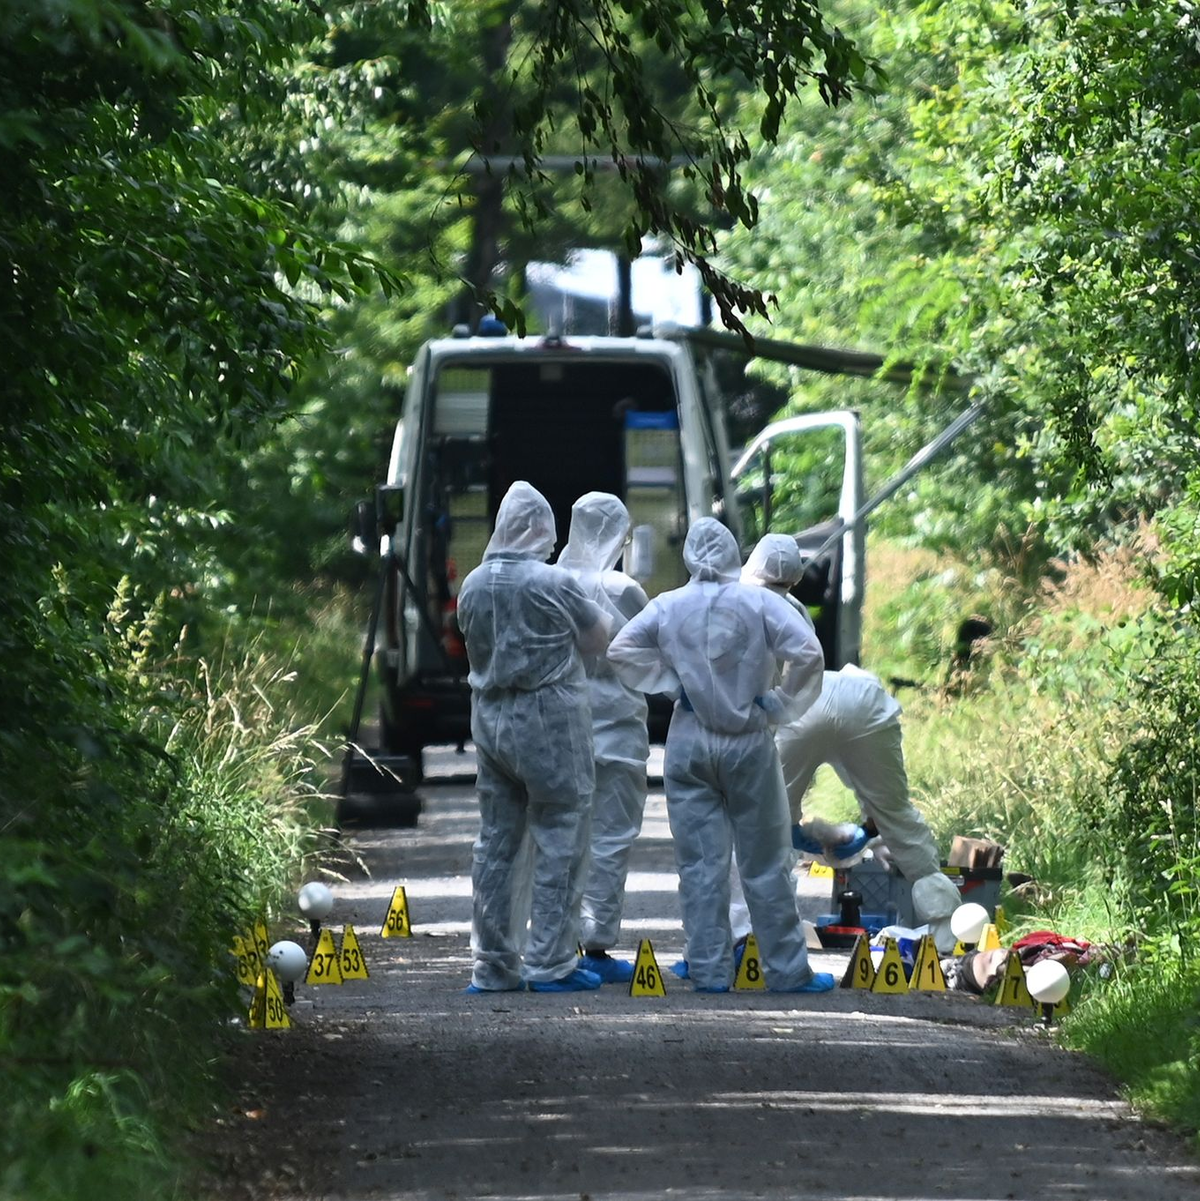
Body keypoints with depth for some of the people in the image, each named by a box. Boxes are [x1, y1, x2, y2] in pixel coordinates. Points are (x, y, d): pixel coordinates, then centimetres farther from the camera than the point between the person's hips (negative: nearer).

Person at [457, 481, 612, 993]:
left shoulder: (473, 585, 3)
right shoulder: (554, 584, -14)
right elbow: (597, 640, -1)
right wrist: (594, 614, 18)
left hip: (489, 717, 6)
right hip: (549, 721, -6)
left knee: (495, 841, 11)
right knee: (558, 843, 1)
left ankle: (492, 965, 13)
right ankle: (550, 963, -1)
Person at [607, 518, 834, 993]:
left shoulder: (667, 606, 0)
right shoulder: (759, 603, -7)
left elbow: (620, 650, -2)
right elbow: (808, 653, -16)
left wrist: (670, 683, 1)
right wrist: (777, 705, -5)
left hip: (688, 744, 2)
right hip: (748, 743, -1)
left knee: (700, 864, 6)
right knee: (765, 864, 6)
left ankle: (709, 970, 4)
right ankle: (787, 969, 10)